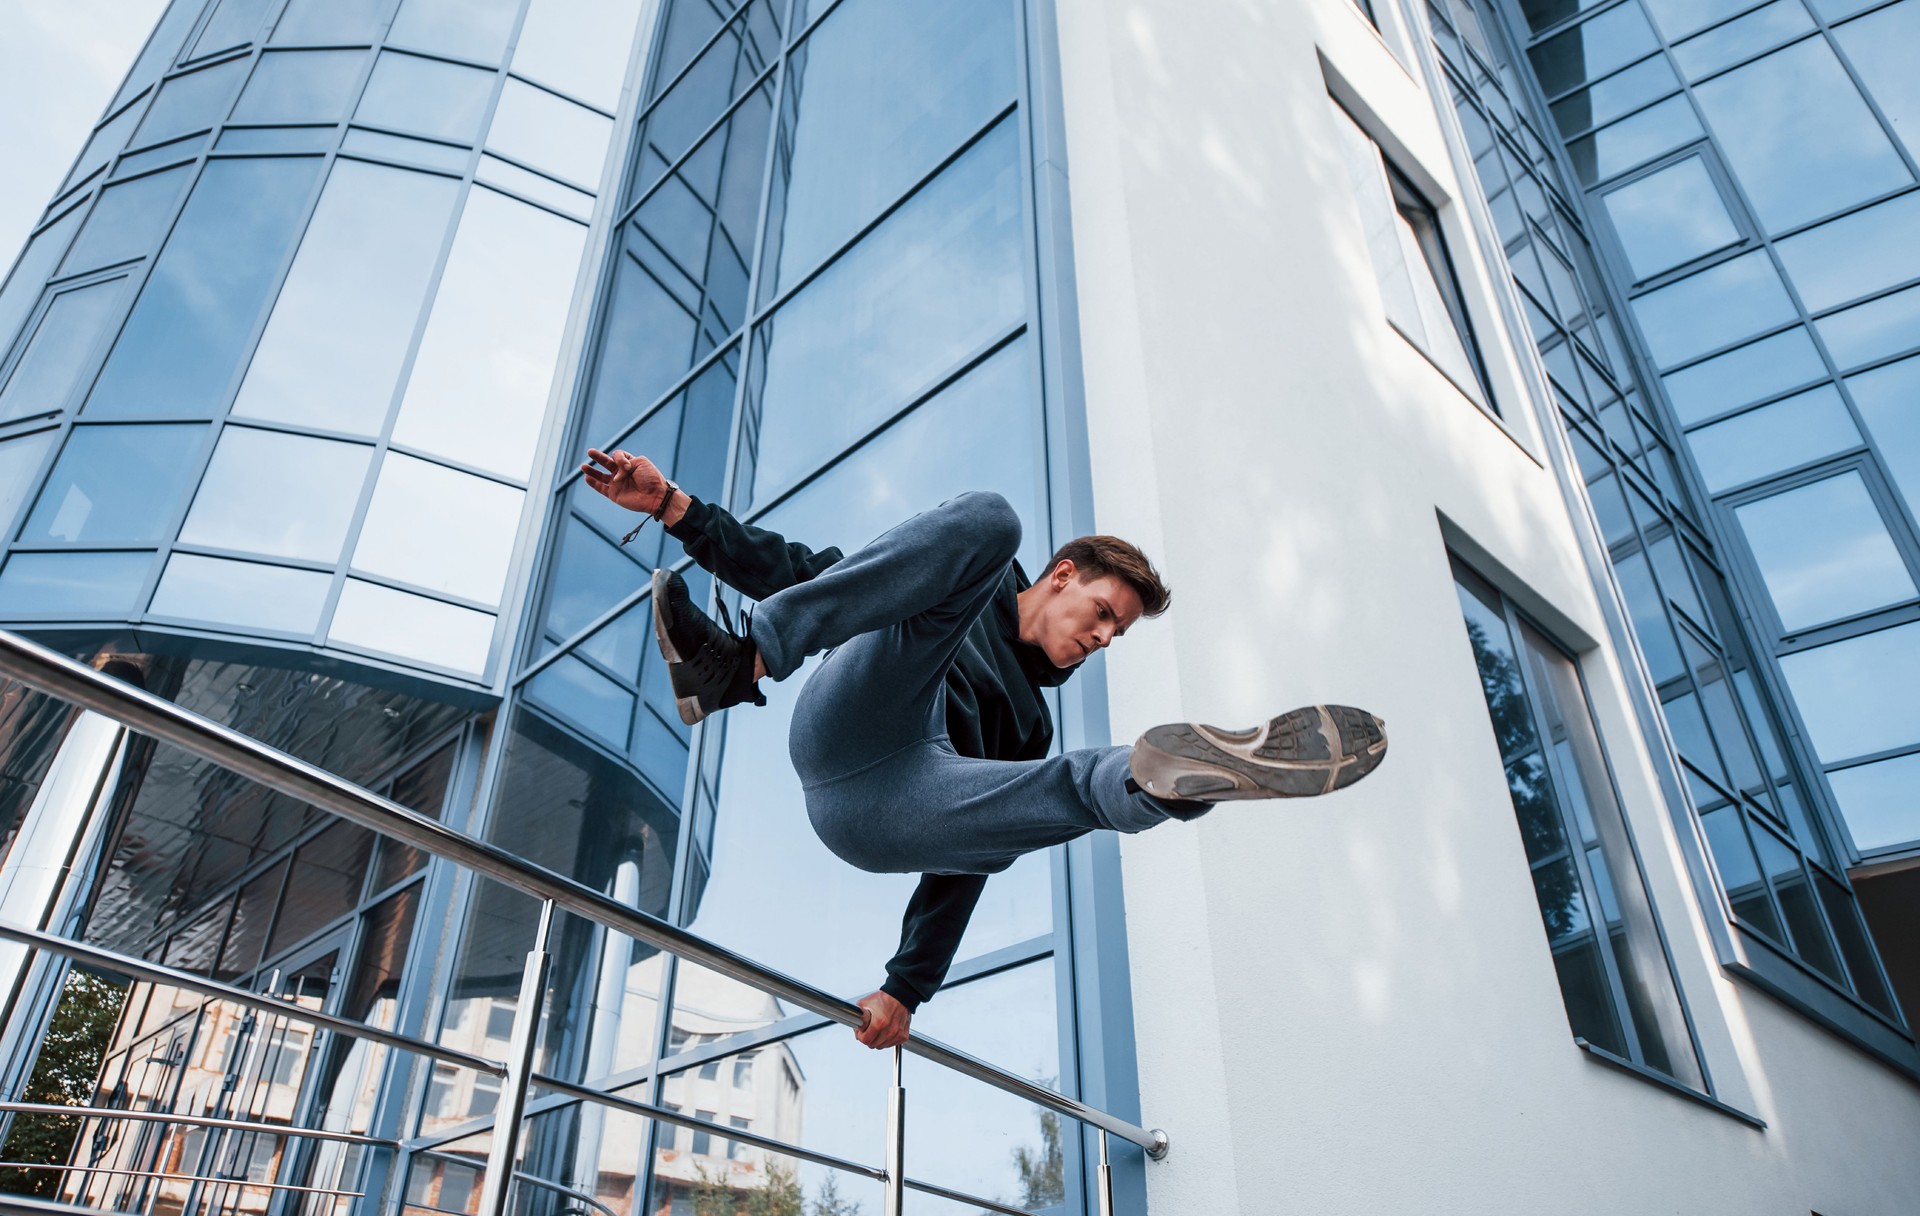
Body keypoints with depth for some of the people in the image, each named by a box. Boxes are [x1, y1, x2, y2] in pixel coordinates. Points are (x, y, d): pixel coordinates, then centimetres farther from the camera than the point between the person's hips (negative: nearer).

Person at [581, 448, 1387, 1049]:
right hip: (855, 726, -3)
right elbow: (800, 571, 19)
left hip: (880, 818, 3)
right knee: (987, 518, -17)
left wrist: (906, 989, 17)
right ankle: (743, 660, -30)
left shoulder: (1027, 724, 34)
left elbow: (966, 865, 27)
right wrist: (675, 507, 5)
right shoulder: (976, 586, 25)